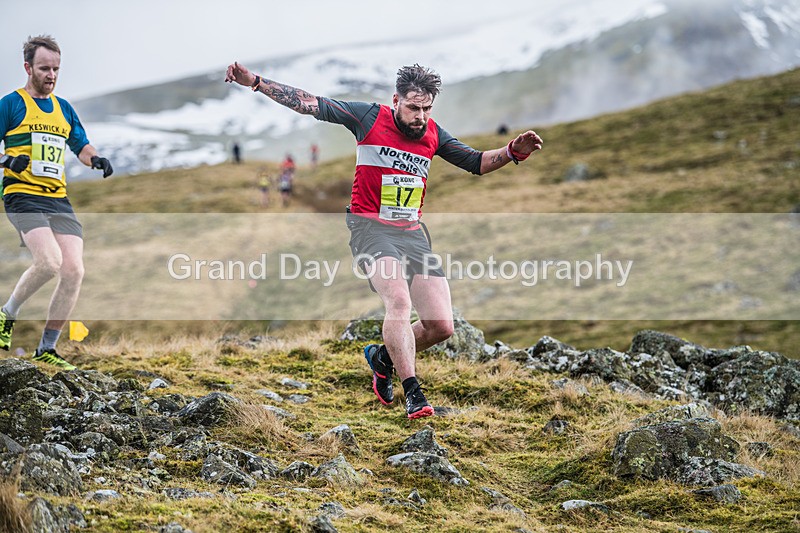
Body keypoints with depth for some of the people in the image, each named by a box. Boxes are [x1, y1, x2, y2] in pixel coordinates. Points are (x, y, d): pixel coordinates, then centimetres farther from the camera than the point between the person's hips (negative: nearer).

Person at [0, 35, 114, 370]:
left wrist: (96, 160, 4)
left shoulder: (64, 109, 19)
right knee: (49, 262, -26)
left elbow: (81, 147, 26)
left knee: (74, 271, -8)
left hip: (59, 200, 6)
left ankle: (46, 349, 3)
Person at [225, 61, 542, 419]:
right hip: (371, 228, -5)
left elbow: (476, 163, 19)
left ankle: (383, 357, 24)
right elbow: (311, 105, -2)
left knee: (441, 326, -4)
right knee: (398, 300, -31)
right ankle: (412, 393, -29)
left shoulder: (433, 135, 10)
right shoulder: (369, 117, -2)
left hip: (413, 235, 5)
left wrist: (513, 152, 1)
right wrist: (255, 82, -8)